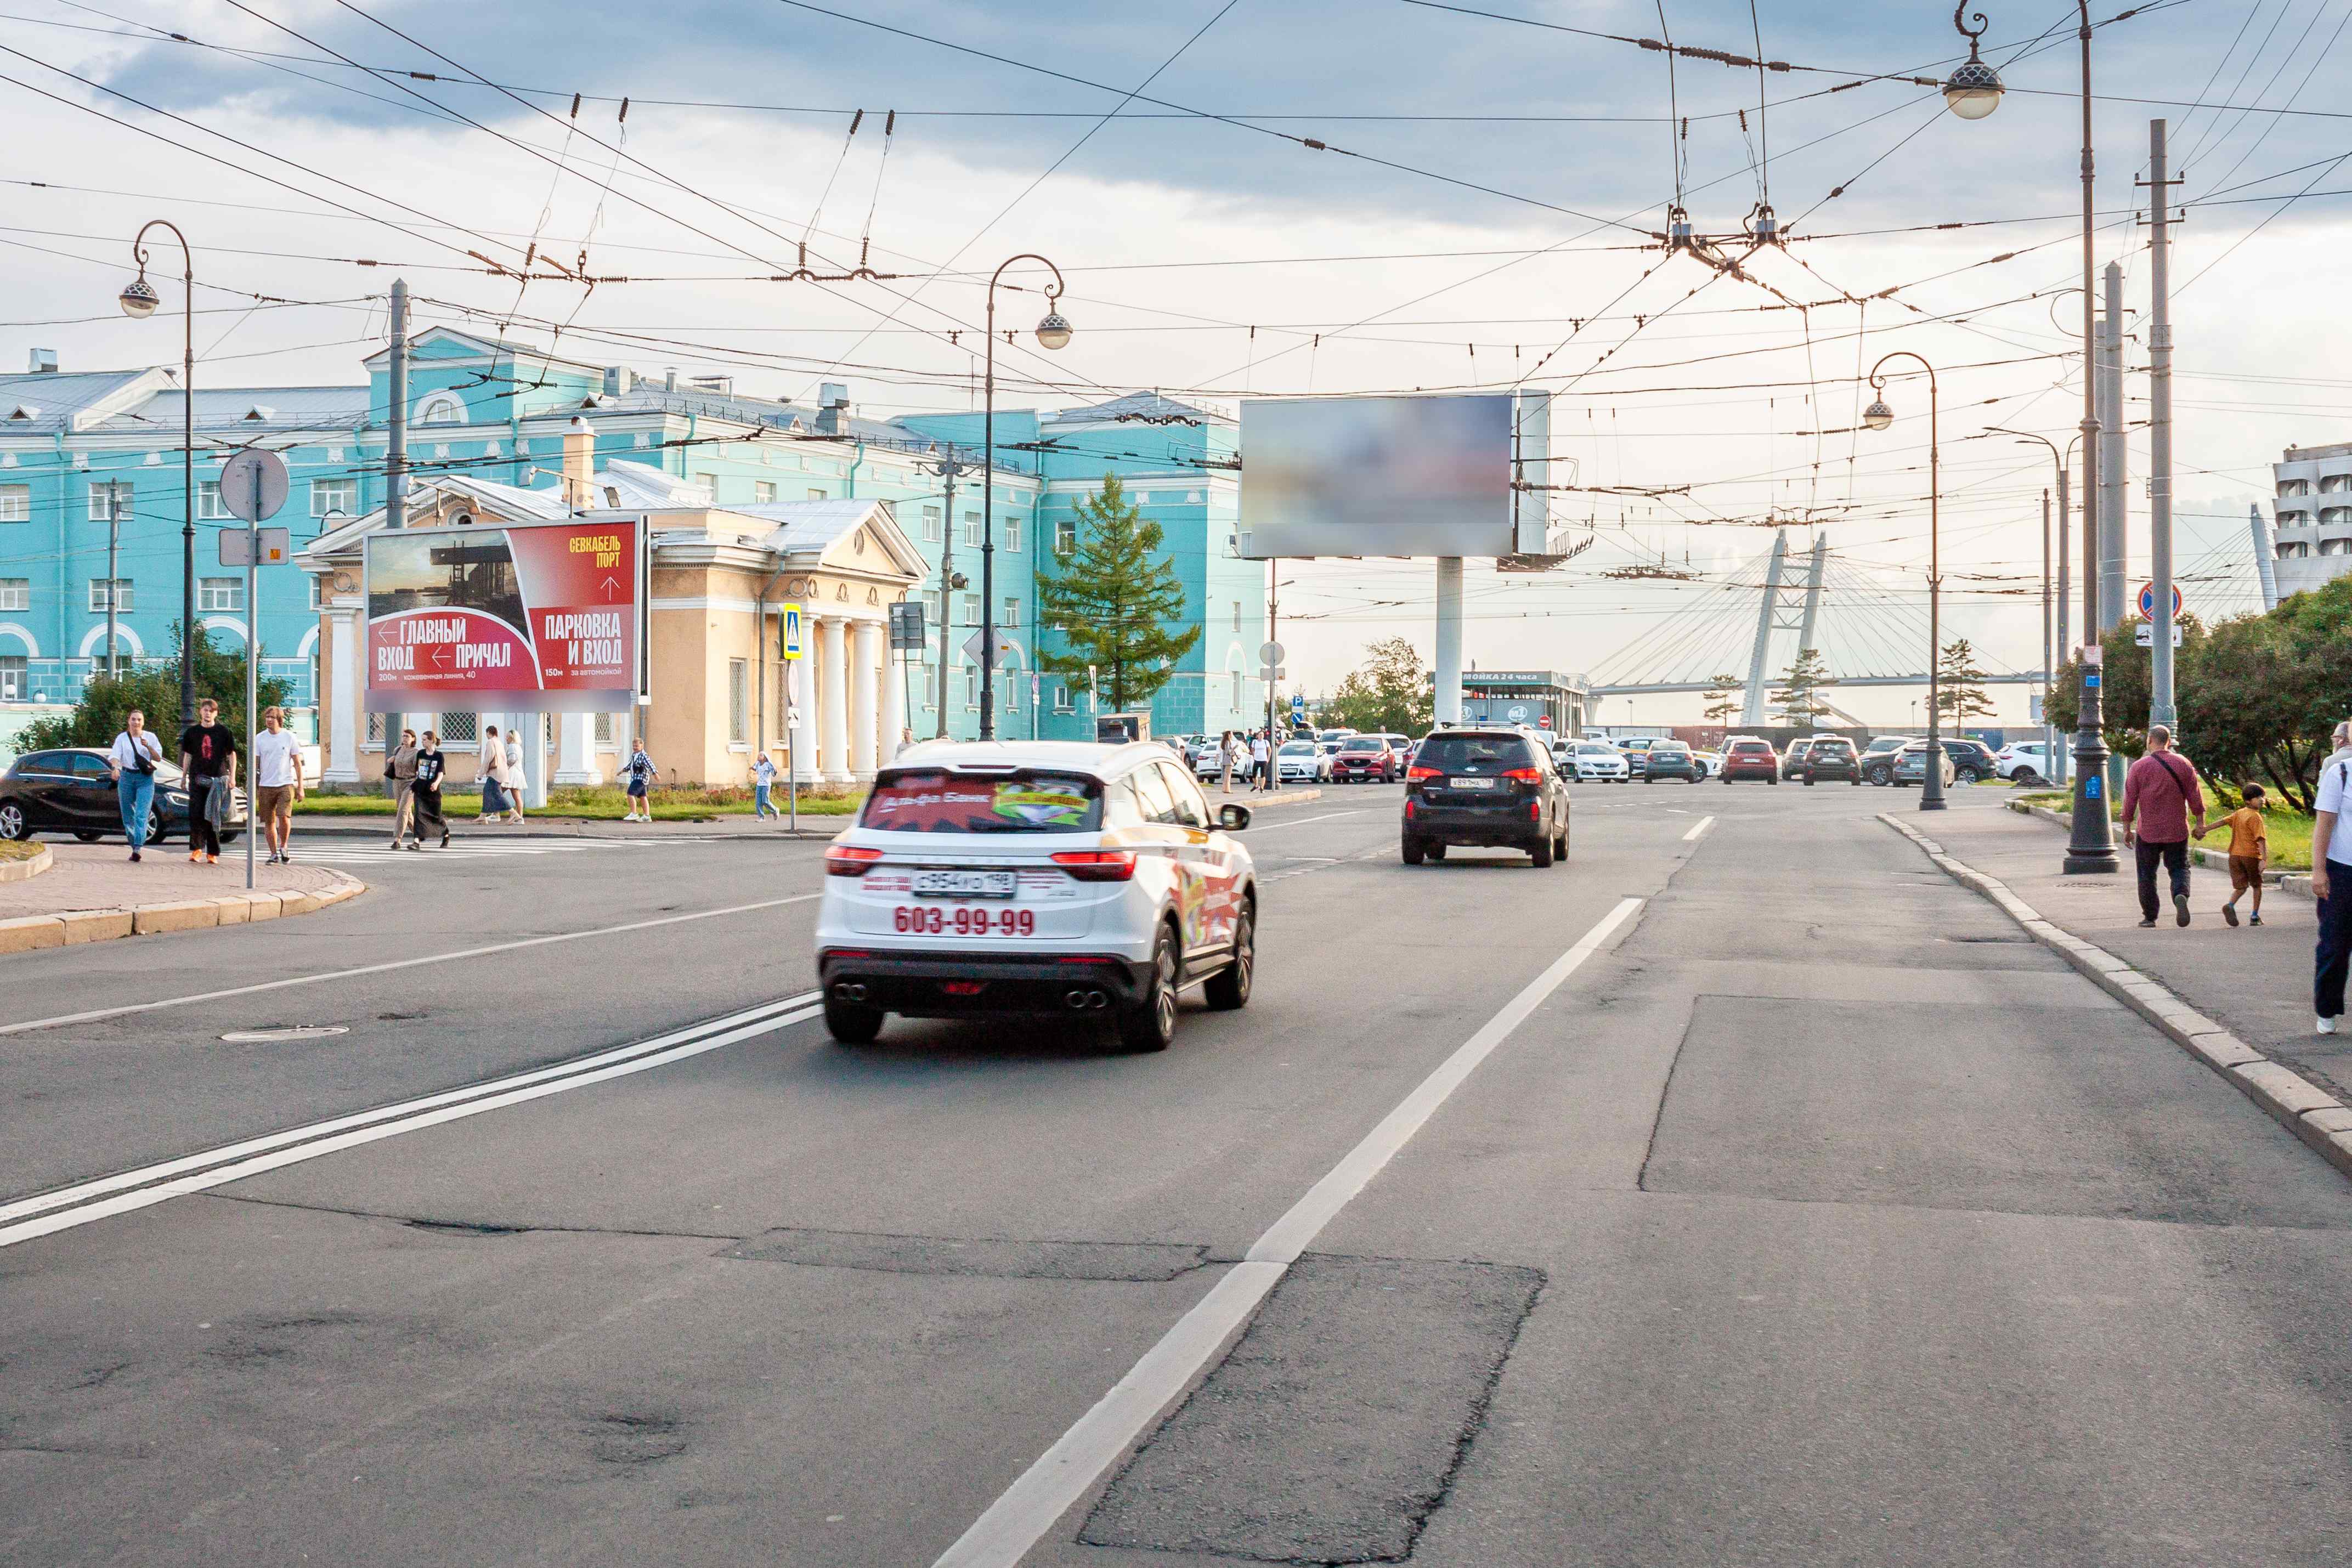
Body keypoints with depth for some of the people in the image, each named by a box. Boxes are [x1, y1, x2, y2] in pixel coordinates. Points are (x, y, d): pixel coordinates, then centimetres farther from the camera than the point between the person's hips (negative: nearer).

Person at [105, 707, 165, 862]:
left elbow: (158, 758, 5)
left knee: (141, 815, -14)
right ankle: (134, 845, 22)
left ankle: (137, 849, -22)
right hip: (126, 777, 2)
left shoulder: (150, 737, 7)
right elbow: (115, 755, -7)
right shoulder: (122, 738, 6)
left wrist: (148, 747, -12)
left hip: (145, 779, -2)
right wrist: (115, 768, -28)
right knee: (128, 816, 7)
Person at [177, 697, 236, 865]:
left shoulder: (223, 731, 3)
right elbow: (187, 756, 14)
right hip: (197, 779, 1)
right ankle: (196, 848, 9)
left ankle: (213, 853, 6)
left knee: (213, 817, 0)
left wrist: (232, 777, -1)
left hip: (217, 779, -1)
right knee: (195, 815, -7)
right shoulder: (192, 732, 8)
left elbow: (232, 755, 5)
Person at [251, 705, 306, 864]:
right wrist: (253, 789, 4)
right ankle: (274, 853, 17)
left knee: (284, 817, -18)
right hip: (266, 786, 2)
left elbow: (297, 764, 6)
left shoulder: (289, 737, 2)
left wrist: (300, 788, 3)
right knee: (269, 822, 5)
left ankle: (283, 846, 6)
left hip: (285, 785, -2)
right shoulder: (259, 739, 5)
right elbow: (255, 765, 9)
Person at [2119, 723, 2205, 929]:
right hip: (2177, 831, 1)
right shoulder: (2183, 764, 0)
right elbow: (2195, 798, 1)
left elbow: (2129, 801, -4)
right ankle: (2181, 896, -19)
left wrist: (2127, 829, 3)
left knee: (2147, 873, 10)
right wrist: (2200, 825, 9)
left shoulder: (2139, 767, -5)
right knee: (2179, 868, 10)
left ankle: (2150, 916, 12)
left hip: (2148, 831, -1)